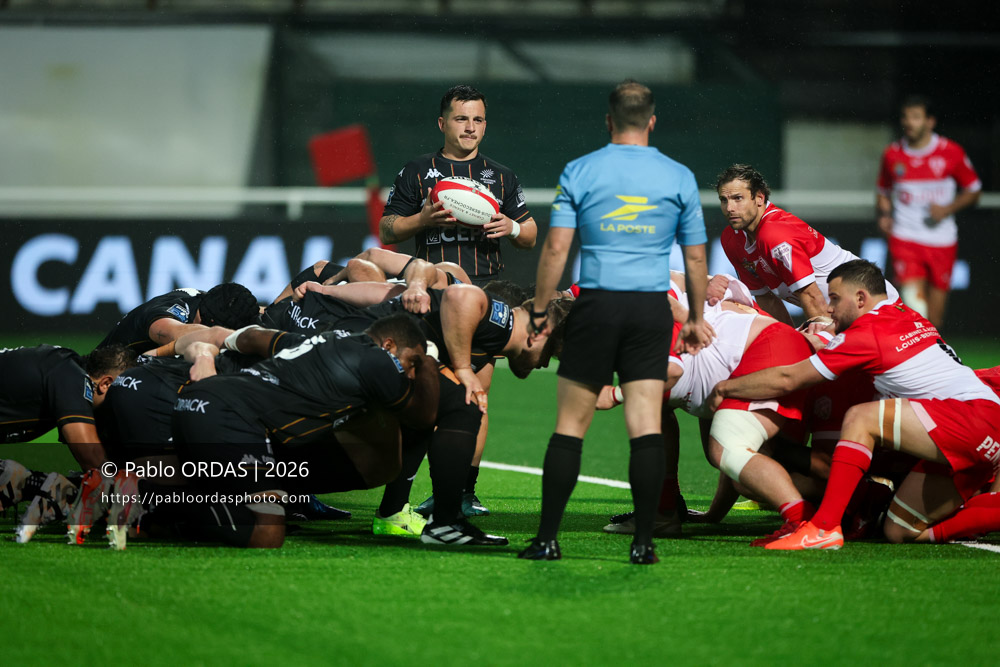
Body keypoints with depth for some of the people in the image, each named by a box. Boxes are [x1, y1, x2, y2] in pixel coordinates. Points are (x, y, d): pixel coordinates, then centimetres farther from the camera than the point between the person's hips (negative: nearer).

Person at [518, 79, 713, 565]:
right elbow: (695, 257, 7)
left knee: (571, 425, 4)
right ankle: (643, 541, -4)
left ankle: (547, 538, 2)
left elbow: (555, 247, -3)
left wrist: (540, 310, 6)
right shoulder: (679, 178, 4)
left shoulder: (579, 172, 1)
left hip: (596, 306, -1)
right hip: (651, 310, 1)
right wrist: (696, 319, 17)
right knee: (646, 426, 0)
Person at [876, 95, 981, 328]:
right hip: (905, 238, 0)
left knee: (934, 316, 5)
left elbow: (973, 190, 7)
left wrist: (948, 209, -10)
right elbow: (884, 192, 19)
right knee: (914, 299, -23)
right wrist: (884, 214, -2)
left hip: (941, 240, 0)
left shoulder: (951, 153, -2)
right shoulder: (892, 155, 4)